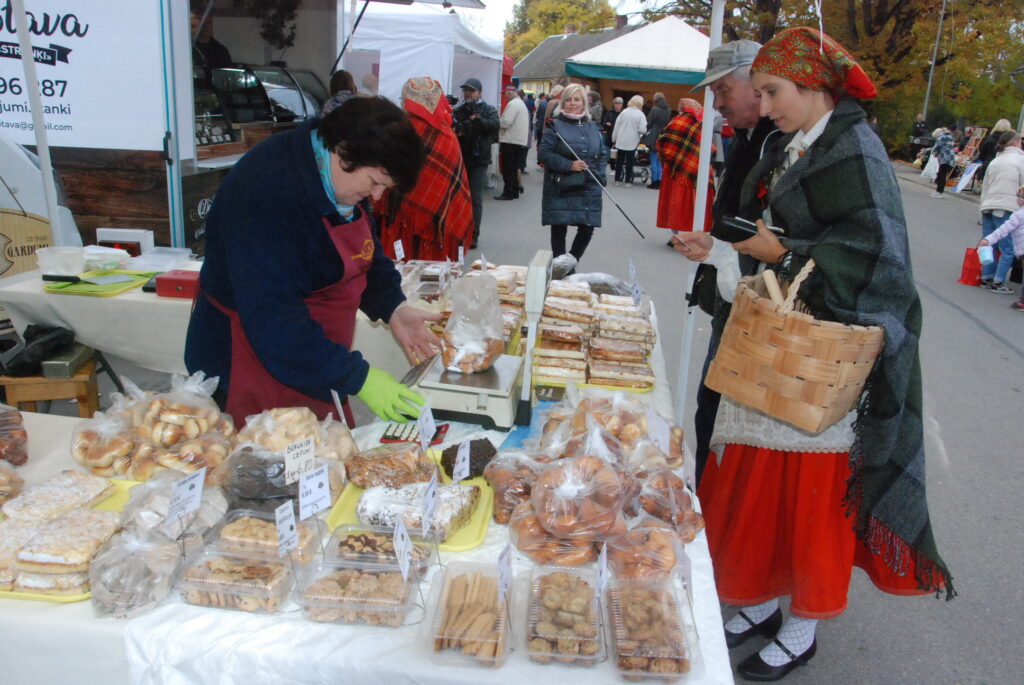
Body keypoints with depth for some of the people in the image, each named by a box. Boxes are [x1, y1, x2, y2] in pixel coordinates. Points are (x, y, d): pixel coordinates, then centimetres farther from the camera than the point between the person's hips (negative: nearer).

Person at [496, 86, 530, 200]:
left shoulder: (512, 104, -14)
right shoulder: (521, 103, 19)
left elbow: (505, 122, -20)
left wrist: (496, 122, -3)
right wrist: (500, 122, 13)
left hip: (510, 141, -9)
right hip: (520, 141, 9)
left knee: (508, 169, -5)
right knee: (514, 168, 13)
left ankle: (508, 193, -4)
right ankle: (514, 191, 17)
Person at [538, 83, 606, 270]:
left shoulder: (592, 127, 14)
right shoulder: (556, 125, 0)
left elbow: (602, 155, 19)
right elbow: (544, 153, -8)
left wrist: (601, 176, 3)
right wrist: (569, 165, -17)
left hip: (588, 189, 4)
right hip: (561, 188, -4)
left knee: (587, 227, 3)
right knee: (559, 228, -1)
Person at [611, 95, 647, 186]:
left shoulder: (624, 112, -2)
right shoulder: (640, 115, -10)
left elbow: (616, 126, 0)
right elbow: (642, 130, -16)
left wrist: (614, 139, 9)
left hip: (620, 141, 2)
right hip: (632, 143, -2)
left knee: (619, 161, 11)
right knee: (630, 162, 7)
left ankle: (617, 179, 13)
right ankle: (628, 181, 8)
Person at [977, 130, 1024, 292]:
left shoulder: (994, 162, 16)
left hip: (988, 208, 7)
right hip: (1007, 210, -7)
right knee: (1008, 249, -1)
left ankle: (986, 278, 16)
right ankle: (998, 282, -1)